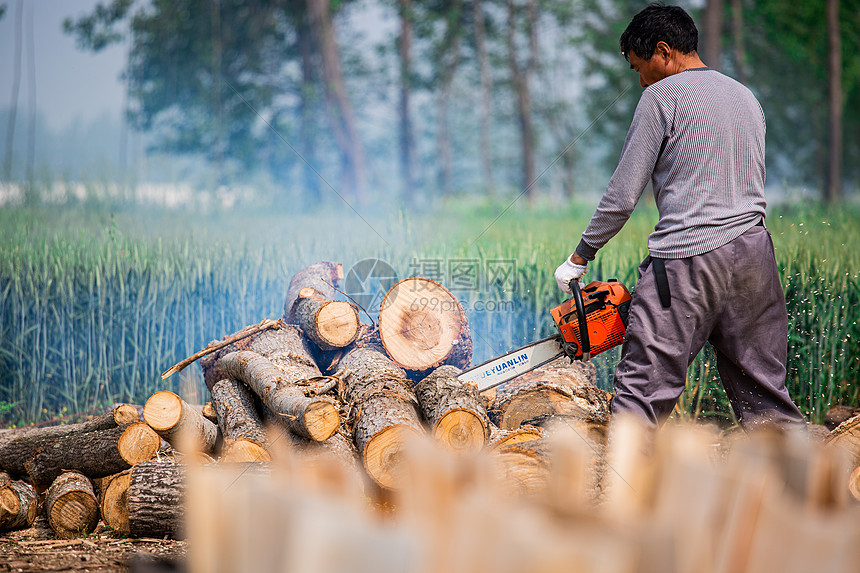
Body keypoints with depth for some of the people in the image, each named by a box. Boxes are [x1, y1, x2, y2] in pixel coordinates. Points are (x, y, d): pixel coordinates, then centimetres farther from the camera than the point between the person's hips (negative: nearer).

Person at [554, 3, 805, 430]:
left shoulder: (662, 96, -2)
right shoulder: (746, 98, 20)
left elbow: (622, 196, -4)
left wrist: (579, 258, 7)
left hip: (687, 260, -7)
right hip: (753, 251, 7)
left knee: (640, 393, -7)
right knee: (765, 396, 12)